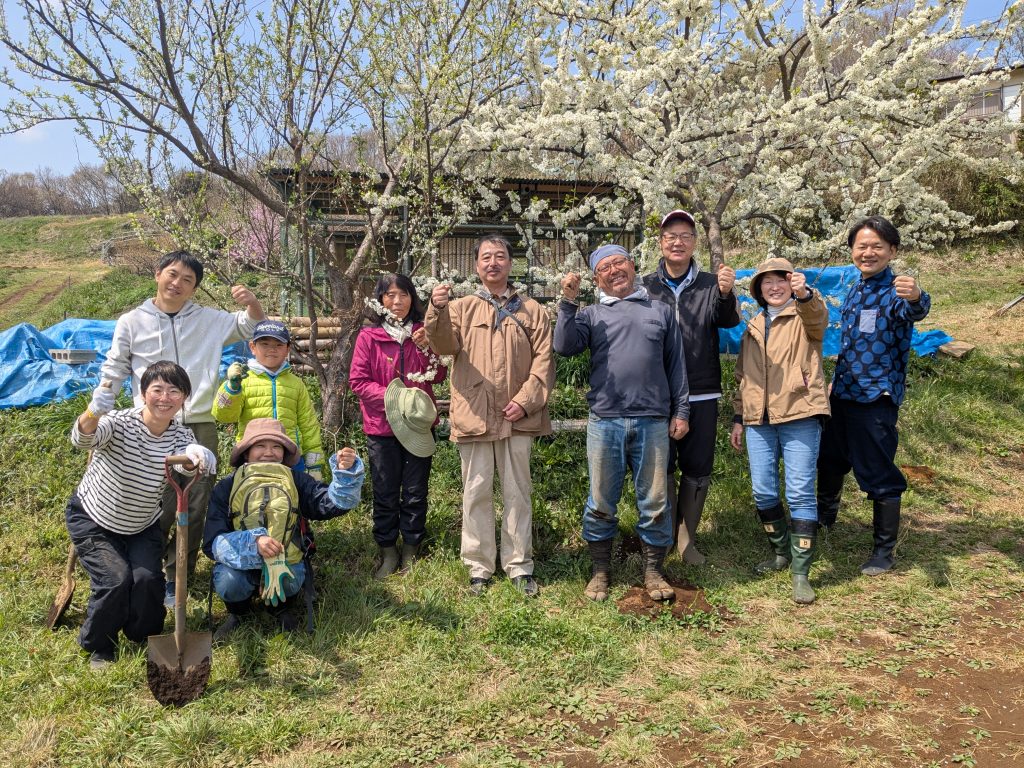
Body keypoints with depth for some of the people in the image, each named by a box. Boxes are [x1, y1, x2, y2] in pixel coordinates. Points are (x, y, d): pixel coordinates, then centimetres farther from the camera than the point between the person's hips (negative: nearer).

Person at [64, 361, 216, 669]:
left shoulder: (181, 436, -15)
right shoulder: (121, 423, -26)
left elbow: (184, 464, -36)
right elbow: (83, 439, -46)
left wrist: (195, 458, -62)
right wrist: (93, 414, -70)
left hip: (142, 525, 3)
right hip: (92, 520, -3)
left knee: (148, 579, -13)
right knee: (116, 578, -18)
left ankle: (147, 640, 16)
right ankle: (98, 646, 9)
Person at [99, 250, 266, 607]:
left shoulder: (210, 320, 7)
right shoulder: (132, 322, 5)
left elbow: (252, 326, 11)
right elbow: (113, 373, 11)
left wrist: (251, 303, -11)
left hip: (200, 426, 2)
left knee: (197, 505, 5)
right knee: (159, 505, -3)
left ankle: (177, 576, 20)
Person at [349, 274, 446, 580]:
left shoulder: (421, 333, 6)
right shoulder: (369, 336, -3)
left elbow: (439, 376, 4)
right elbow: (358, 380, -7)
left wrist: (428, 347, -13)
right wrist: (392, 397, -18)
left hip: (418, 424, 2)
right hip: (382, 425, -2)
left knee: (416, 492, 9)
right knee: (386, 493, 7)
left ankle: (411, 551, 21)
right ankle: (388, 553, 19)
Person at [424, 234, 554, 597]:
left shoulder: (531, 310, 10)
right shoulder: (462, 308, 10)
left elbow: (544, 359, 4)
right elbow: (444, 345, -7)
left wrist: (526, 400, -8)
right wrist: (437, 311, -27)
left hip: (517, 417, 0)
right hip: (474, 415, 0)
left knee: (517, 493, 7)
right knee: (476, 493, 6)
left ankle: (519, 566, 17)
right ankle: (479, 567, 15)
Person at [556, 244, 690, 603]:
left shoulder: (661, 310, 13)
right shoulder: (592, 314, 10)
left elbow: (676, 364, 12)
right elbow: (565, 346, -7)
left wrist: (681, 411, 7)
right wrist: (568, 302, -12)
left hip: (653, 422, 1)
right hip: (605, 421, 0)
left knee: (655, 501, 6)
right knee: (601, 502, 6)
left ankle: (653, 571, 20)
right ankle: (601, 571, 20)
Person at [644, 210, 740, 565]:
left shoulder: (710, 284, 3)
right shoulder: (646, 286, 2)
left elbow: (727, 320, -16)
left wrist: (726, 295, -37)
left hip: (702, 395, 1)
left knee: (698, 471, 8)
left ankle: (687, 536, 25)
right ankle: (666, 535, 20)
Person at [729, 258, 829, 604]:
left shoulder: (805, 318, 2)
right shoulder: (752, 328, 18)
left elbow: (817, 316, -24)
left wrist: (805, 295, -46)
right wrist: (738, 417, 16)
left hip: (799, 416, -5)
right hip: (759, 420, 5)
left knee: (800, 493, -6)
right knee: (763, 492, 7)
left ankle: (801, 573, 0)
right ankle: (782, 552, 28)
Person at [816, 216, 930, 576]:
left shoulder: (896, 291, -13)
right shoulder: (854, 293, 11)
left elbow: (914, 310, -38)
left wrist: (916, 298, -61)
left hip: (876, 398, -7)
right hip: (843, 394, 8)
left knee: (879, 475, 0)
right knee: (829, 458, 22)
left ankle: (884, 550, 15)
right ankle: (824, 515, 46)